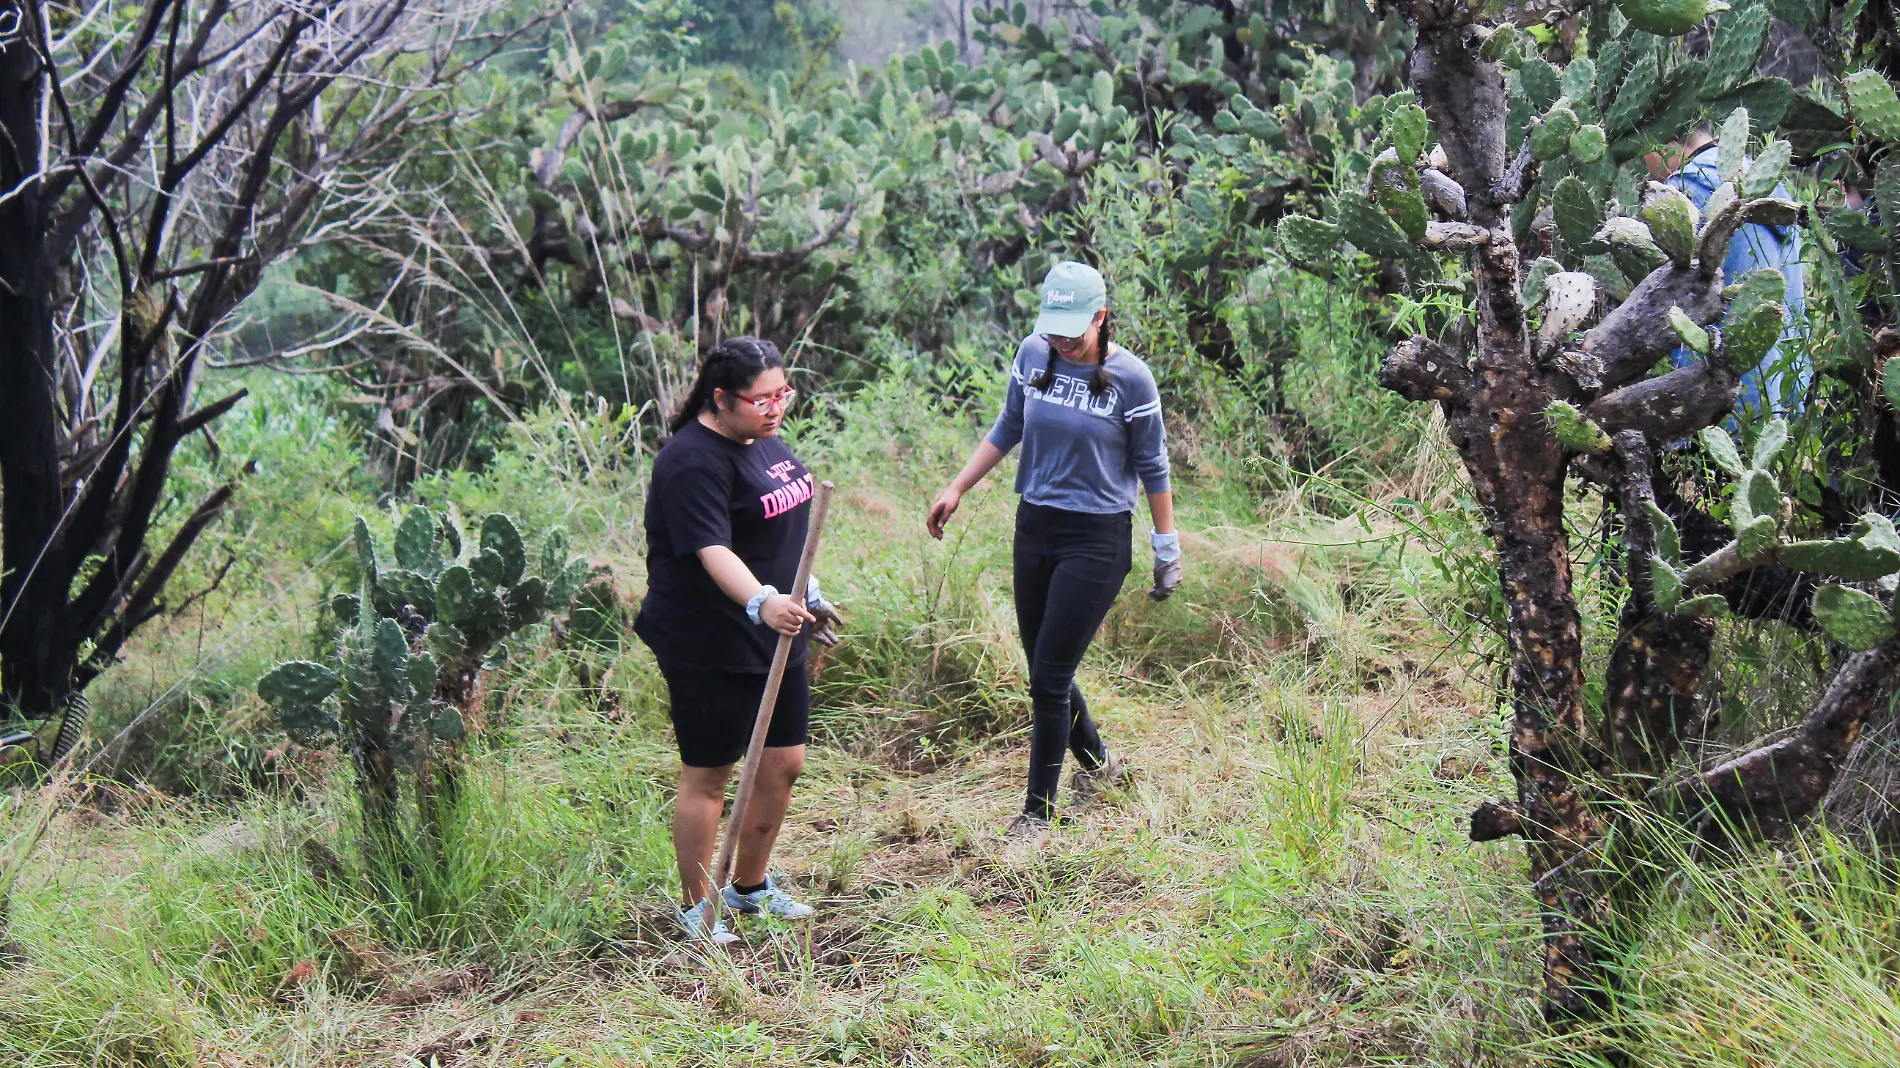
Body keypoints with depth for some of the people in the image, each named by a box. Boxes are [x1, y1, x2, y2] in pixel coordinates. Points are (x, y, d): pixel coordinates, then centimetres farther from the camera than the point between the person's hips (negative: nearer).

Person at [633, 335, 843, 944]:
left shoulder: (764, 440, 9)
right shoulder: (693, 462, -21)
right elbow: (713, 551, -33)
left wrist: (806, 595, 29)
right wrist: (763, 602, -47)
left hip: (774, 636, 9)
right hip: (707, 647, -9)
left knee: (784, 763, 14)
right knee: (708, 775, 2)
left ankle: (750, 886, 32)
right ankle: (695, 906, 16)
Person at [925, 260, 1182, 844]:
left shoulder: (1131, 378, -12)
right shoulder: (1033, 356, -1)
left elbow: (1152, 467, -2)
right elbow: (1007, 430, 14)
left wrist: (1167, 548, 3)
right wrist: (956, 490, 8)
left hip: (1097, 539, -5)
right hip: (1034, 529, 5)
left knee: (1049, 676, -6)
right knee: (1046, 670, 12)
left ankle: (1038, 812, 7)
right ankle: (1098, 763, 38)